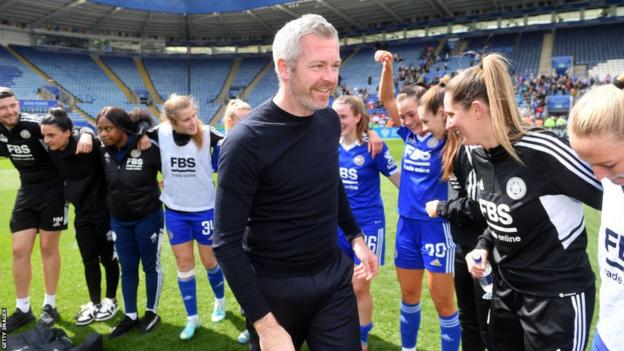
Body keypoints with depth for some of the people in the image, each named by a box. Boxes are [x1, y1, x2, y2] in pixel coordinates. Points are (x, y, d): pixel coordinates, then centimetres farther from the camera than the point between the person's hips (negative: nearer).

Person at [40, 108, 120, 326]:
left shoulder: (90, 146, -23)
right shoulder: (52, 153, -3)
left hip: (104, 210, -5)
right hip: (82, 213, 5)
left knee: (108, 257, 10)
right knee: (89, 260, 13)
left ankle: (111, 300, 28)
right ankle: (94, 303, 29)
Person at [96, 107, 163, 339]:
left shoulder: (148, 149, -22)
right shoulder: (103, 152, -6)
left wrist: (162, 194, -7)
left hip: (148, 218, -5)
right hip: (119, 220, 5)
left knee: (150, 265, 11)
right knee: (127, 268, 14)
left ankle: (152, 313, 29)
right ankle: (130, 316, 29)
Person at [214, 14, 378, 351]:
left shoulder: (329, 120, -2)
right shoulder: (247, 140, -21)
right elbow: (227, 242, -18)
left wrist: (355, 236, 15)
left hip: (335, 277, 5)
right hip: (275, 289, -4)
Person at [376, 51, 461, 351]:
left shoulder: (443, 138, -10)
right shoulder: (409, 134, 4)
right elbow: (386, 99, 6)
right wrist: (387, 67, -4)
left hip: (436, 225, -6)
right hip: (407, 223, 6)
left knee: (442, 300, 6)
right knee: (409, 294, 18)